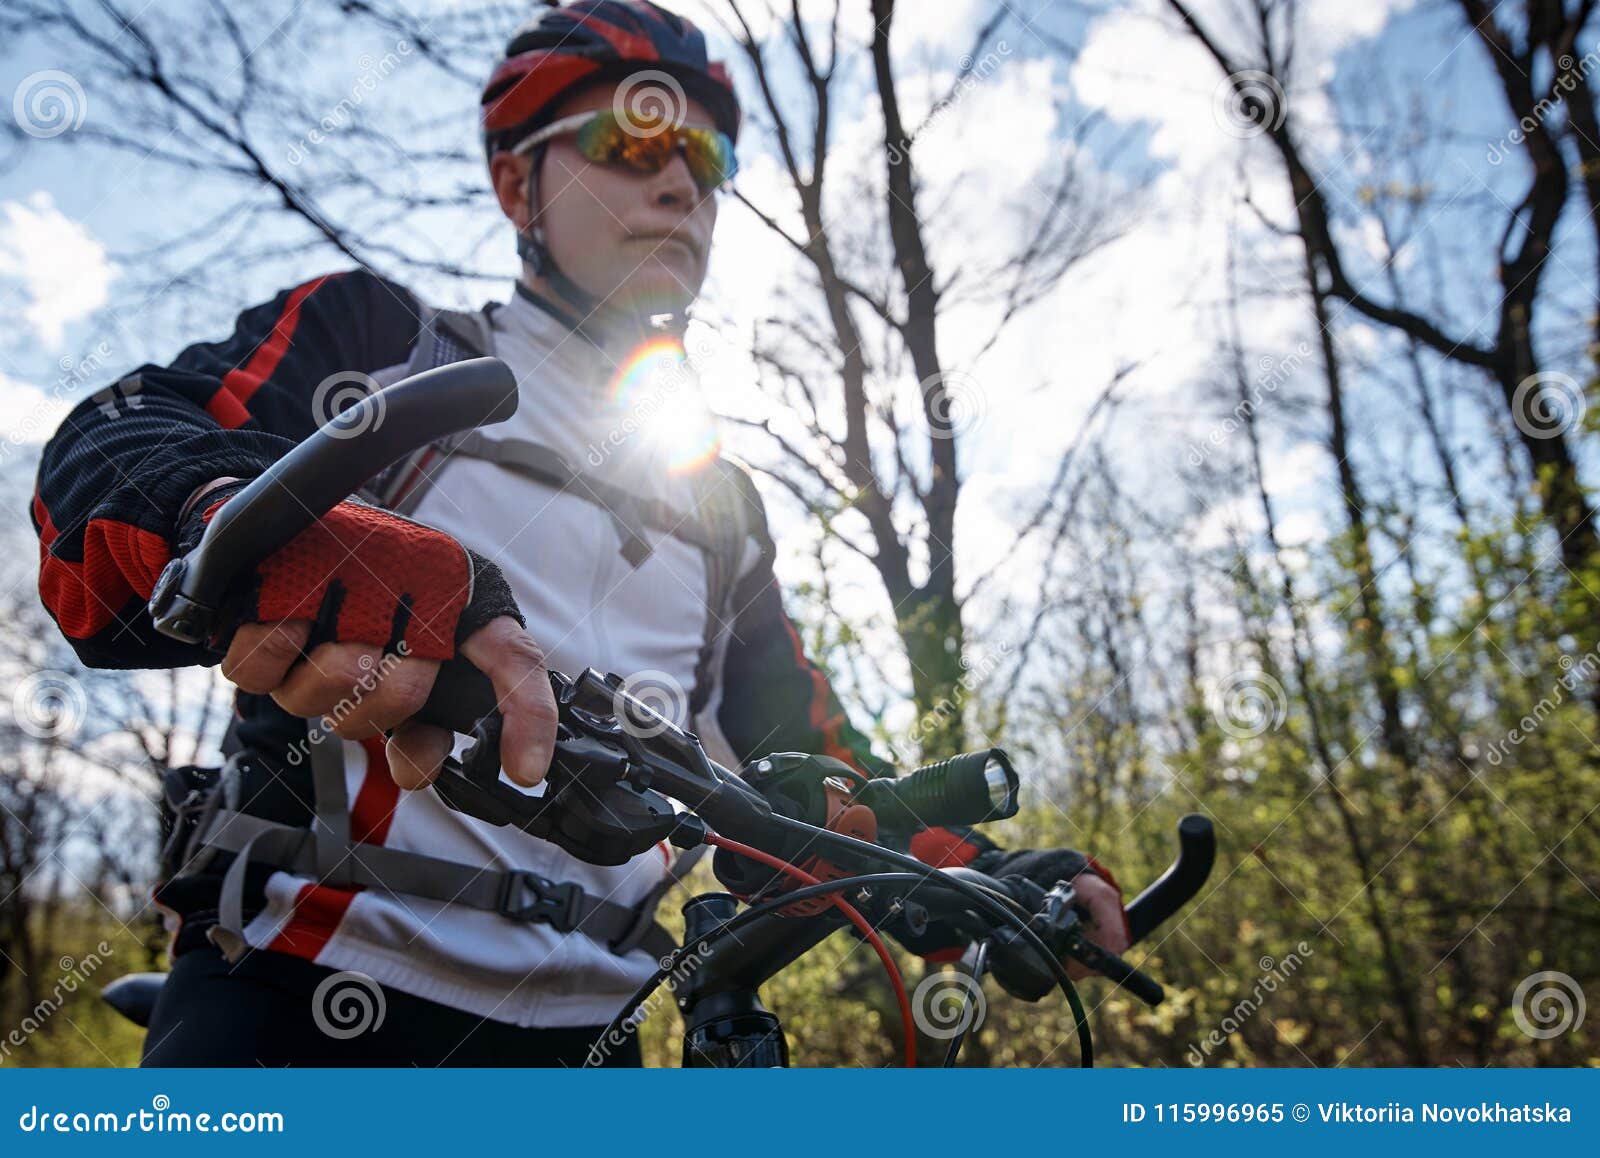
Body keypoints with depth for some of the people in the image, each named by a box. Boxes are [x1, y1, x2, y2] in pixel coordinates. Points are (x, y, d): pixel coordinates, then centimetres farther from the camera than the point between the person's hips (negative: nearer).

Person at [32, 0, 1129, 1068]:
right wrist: (283, 555, -36)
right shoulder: (376, 338, 5)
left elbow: (802, 757, 15)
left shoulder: (722, 501, 17)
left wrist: (988, 881, -2)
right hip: (303, 999, -3)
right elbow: (109, 459, -12)